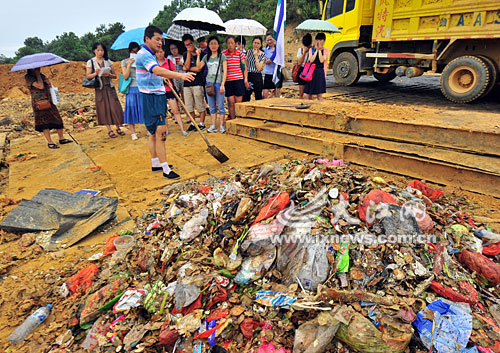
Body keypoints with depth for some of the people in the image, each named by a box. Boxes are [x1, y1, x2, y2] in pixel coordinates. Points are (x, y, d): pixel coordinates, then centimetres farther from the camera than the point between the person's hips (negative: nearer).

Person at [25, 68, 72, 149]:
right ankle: (50, 142, 3)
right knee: (44, 122, -1)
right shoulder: (28, 77, -6)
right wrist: (38, 75, -10)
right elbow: (40, 86, -18)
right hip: (40, 104, -6)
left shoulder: (42, 75, 14)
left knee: (57, 119, 5)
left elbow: (50, 86, 19)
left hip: (49, 101, 6)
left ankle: (61, 139, 17)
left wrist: (48, 82, -3)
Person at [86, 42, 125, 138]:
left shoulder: (108, 61, 9)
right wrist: (96, 73, -17)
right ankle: (109, 130, 7)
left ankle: (118, 128, 8)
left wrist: (108, 74, -11)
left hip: (110, 87, 1)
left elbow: (115, 76, 9)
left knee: (115, 107, -5)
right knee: (104, 109, 1)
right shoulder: (90, 62, 4)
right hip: (99, 89, -1)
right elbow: (88, 76, 0)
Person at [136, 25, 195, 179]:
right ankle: (166, 169, -9)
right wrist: (180, 75, -45)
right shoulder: (144, 54, -15)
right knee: (160, 133, -12)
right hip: (151, 98, -11)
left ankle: (156, 164, 25)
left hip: (156, 97, 11)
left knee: (153, 133, 15)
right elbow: (158, 71, -35)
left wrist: (163, 79, 34)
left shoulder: (149, 55, 19)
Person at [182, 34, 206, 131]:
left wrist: (188, 68, 1)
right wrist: (189, 52, -5)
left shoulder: (201, 53, -2)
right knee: (189, 105, 8)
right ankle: (193, 123, 19)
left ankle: (201, 123, 8)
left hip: (198, 83, -5)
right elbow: (187, 65, -3)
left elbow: (199, 68, -9)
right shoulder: (185, 54, 14)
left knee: (200, 105, -2)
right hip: (187, 83, 5)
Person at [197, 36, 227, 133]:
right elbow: (198, 67, 3)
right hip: (209, 83, 4)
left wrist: (222, 85, -11)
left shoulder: (222, 56, 2)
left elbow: (225, 71, -3)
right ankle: (213, 125, 12)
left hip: (219, 83, -4)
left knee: (220, 106, -3)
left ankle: (221, 125, 5)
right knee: (212, 106, 6)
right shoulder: (206, 57, 13)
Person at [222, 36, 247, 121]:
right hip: (228, 81, 1)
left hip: (239, 80, -1)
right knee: (231, 102, 2)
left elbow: (245, 68, 8)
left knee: (238, 102, -1)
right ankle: (232, 119, 14)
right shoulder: (223, 54, 2)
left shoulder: (240, 54, 1)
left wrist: (245, 79, 0)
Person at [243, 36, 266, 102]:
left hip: (257, 77, -3)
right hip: (248, 76, 3)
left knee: (258, 98, 4)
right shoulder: (249, 52, 7)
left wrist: (256, 56, -13)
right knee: (245, 98, 3)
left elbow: (259, 68, -12)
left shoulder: (263, 55, -2)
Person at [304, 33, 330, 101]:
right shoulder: (311, 49, 12)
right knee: (306, 95, -2)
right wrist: (316, 50, -3)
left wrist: (320, 50, -5)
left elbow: (321, 60, -11)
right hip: (311, 72, 3)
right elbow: (311, 60, -6)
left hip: (320, 73, -2)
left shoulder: (326, 50, 6)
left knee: (319, 95, -2)